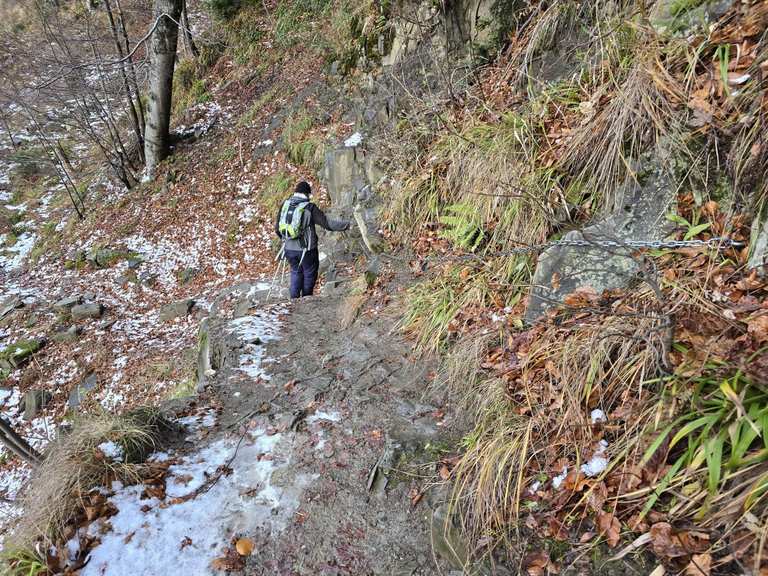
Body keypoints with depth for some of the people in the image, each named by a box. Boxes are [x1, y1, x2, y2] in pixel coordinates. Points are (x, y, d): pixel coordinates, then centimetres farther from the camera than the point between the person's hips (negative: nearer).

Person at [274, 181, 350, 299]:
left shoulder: (285, 205, 2)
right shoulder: (309, 207, -12)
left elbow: (277, 228, 7)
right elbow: (327, 223, -13)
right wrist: (346, 225, -2)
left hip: (289, 248, 4)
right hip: (306, 249, -4)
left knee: (295, 271, 25)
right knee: (309, 273, 17)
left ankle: (294, 298, 23)